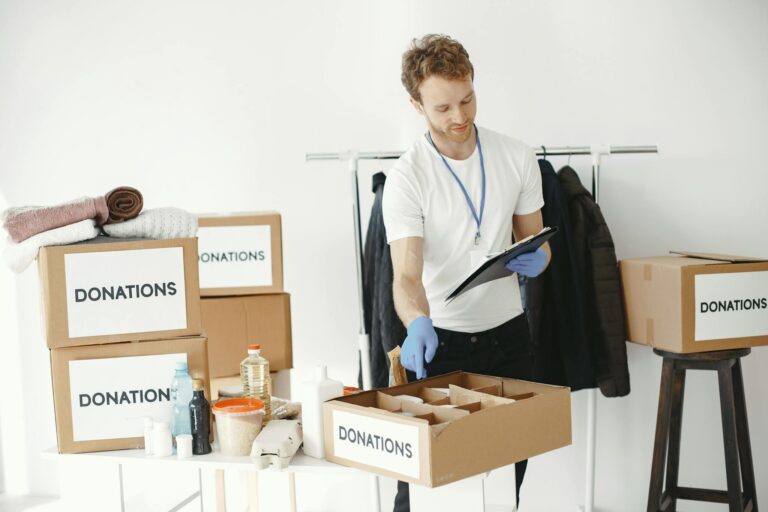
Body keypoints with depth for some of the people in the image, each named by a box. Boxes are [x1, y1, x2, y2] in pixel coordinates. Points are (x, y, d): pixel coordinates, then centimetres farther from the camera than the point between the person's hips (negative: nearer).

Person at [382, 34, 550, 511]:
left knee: (509, 470, 12)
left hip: (508, 333, 4)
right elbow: (407, 275, -24)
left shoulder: (518, 158, -3)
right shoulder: (406, 177, -15)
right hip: (440, 339, -3)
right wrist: (419, 324, -44)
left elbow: (534, 238, 9)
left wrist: (537, 258, -15)